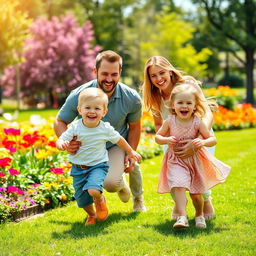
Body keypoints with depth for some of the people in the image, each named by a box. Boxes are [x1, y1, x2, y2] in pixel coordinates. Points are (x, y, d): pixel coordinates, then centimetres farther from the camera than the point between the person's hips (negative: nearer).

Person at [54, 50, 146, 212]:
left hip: (118, 145, -2)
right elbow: (60, 122, -11)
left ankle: (138, 198, 14)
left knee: (110, 183, -25)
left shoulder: (132, 98, -18)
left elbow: (134, 127, 1)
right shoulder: (79, 96, -24)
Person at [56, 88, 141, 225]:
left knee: (93, 190, -28)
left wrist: (130, 151, 19)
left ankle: (100, 200, 10)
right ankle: (91, 215, 45)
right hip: (78, 168, 2)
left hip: (98, 166, -2)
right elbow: (60, 140, -15)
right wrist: (62, 144, -40)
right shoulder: (75, 127, -14)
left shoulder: (106, 129, -12)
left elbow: (118, 139, 6)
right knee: (82, 199, 11)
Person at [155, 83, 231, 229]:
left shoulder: (197, 122, -12)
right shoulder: (170, 121, -8)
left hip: (195, 160, 0)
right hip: (176, 161, 0)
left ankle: (200, 215, 36)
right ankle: (182, 217, -27)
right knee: (179, 187, -23)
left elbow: (213, 139, -9)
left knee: (196, 193, 9)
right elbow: (157, 137, 3)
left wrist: (203, 142, -31)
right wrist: (166, 140, -19)